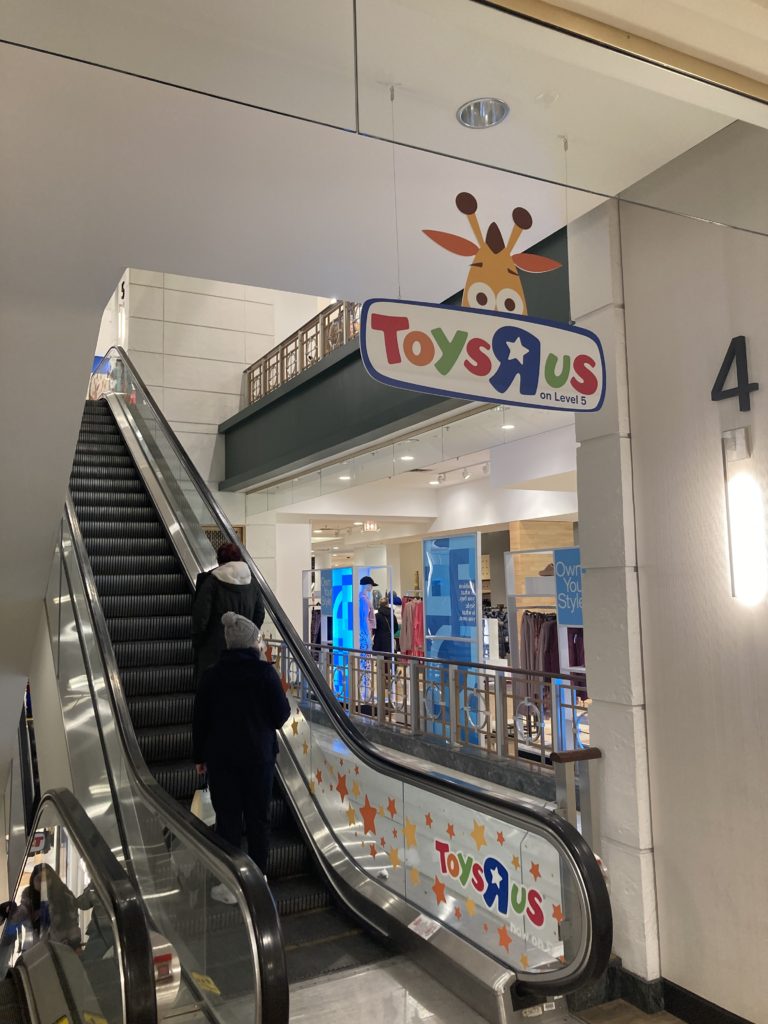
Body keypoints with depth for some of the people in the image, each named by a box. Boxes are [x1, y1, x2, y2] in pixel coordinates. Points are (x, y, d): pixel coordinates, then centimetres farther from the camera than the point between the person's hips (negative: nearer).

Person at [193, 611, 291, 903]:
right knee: (258, 817, 11)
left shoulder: (212, 675, -4)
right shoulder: (265, 673, -11)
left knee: (227, 818, 8)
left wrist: (199, 756, 11)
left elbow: (200, 718, 1)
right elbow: (281, 715, -8)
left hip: (221, 758, 1)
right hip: (259, 756, -1)